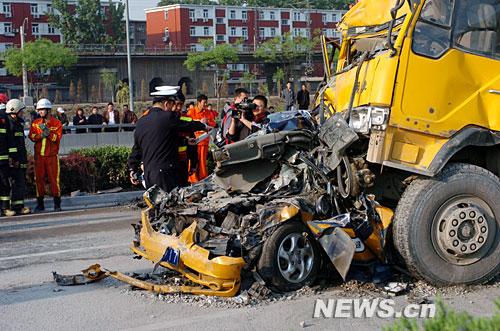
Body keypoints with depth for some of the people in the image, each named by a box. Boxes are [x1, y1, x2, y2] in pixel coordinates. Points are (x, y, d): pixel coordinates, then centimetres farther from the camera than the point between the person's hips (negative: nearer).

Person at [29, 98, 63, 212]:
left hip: (52, 156, -3)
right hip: (39, 156, 3)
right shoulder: (35, 123, 11)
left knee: (54, 179, -3)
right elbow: (31, 136, -2)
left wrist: (48, 132, -21)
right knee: (39, 179, 5)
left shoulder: (57, 123, 1)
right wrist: (41, 135, -18)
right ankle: (40, 204, 13)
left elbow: (57, 138, -10)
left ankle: (57, 204, 5)